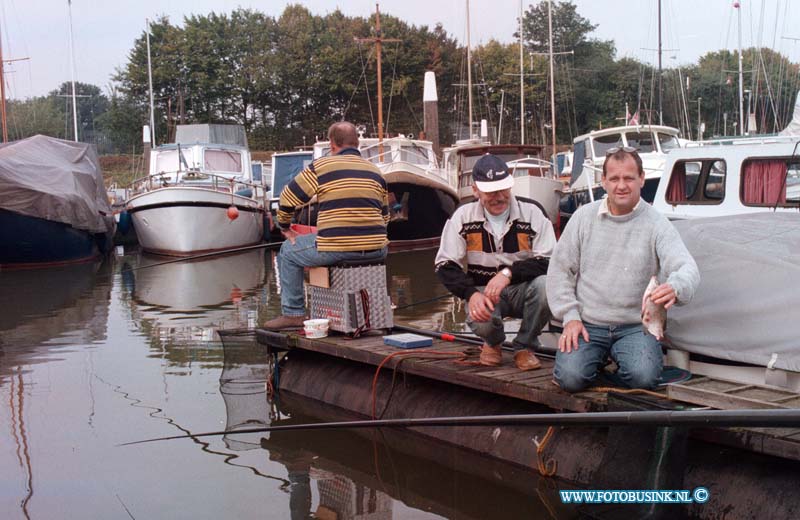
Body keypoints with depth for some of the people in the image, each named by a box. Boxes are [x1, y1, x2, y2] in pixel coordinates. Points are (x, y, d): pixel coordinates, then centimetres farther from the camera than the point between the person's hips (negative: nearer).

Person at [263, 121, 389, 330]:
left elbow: (286, 200, 7)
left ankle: (293, 314, 21)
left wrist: (285, 228, 24)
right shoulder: (376, 172, 14)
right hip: (375, 250, 5)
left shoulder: (320, 167, 1)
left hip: (335, 249, -4)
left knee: (288, 252, 21)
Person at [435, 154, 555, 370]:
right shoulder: (463, 217, -5)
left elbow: (550, 262, -16)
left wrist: (508, 273, -29)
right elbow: (445, 265, -6)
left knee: (544, 285, -33)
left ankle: (525, 347, -4)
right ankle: (492, 342, 10)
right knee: (480, 320, -34)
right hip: (483, 291, 0)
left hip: (522, 290, 0)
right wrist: (472, 294, -23)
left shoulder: (532, 213, -9)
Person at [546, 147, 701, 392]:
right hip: (587, 324, 1)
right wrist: (570, 316, -4)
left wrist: (675, 288, -42)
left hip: (635, 326, -1)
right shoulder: (584, 217, 3)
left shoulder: (656, 223, -3)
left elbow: (687, 268, -17)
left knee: (643, 376, -27)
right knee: (570, 377, -21)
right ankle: (598, 358, 13)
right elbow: (559, 270, 7)